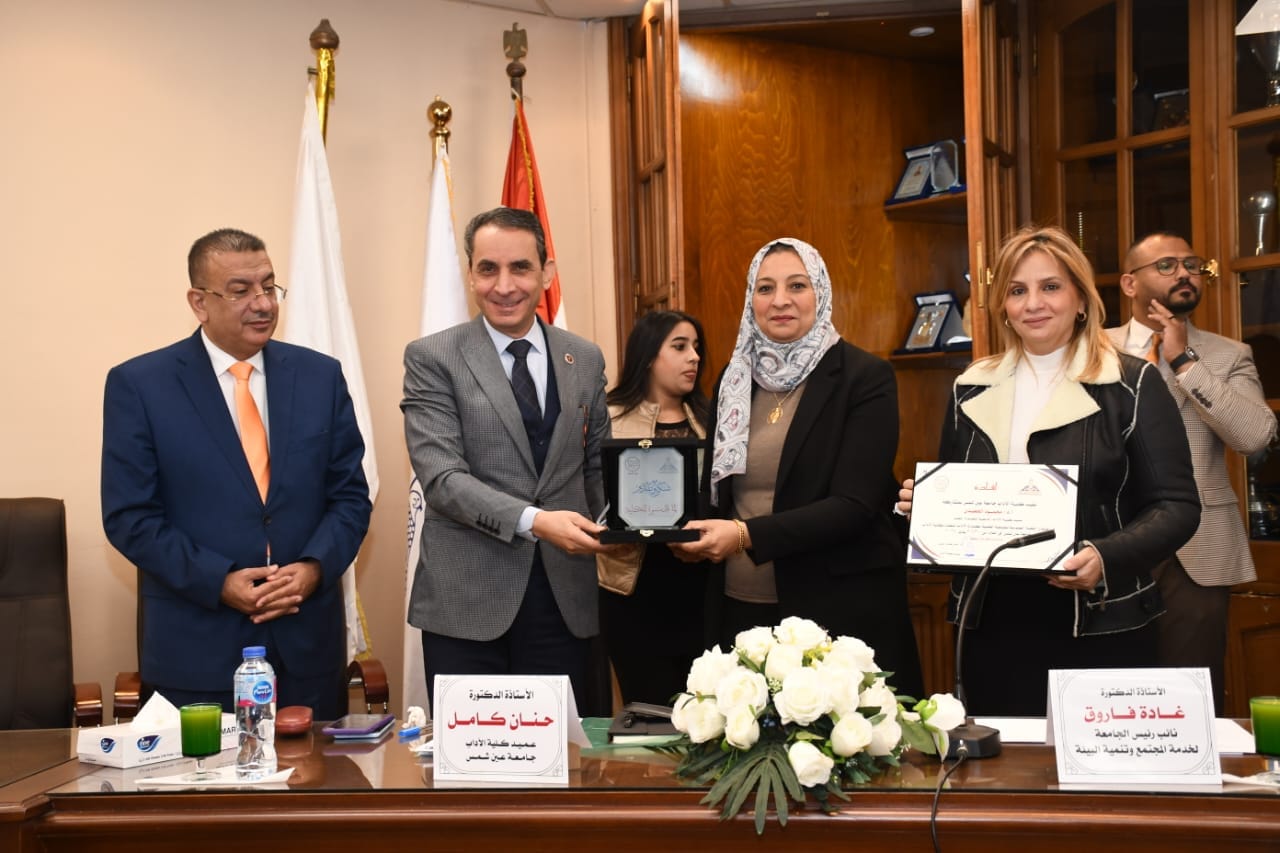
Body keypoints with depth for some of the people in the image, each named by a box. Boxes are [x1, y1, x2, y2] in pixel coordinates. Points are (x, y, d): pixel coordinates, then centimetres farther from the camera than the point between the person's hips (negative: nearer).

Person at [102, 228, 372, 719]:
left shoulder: (320, 376, 5)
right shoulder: (139, 384, -2)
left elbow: (350, 494, 6)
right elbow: (129, 515, -5)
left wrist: (315, 567, -11)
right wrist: (218, 581, -15)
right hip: (197, 647, -2)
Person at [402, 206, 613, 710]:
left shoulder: (586, 360, 9)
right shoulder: (432, 358, -3)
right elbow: (441, 476, -12)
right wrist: (533, 521, -23)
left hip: (564, 594, 3)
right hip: (467, 598, -3)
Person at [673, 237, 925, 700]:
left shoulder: (865, 377, -6)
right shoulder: (735, 378, 10)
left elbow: (854, 504, -14)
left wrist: (748, 535, -23)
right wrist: (693, 533, -3)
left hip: (840, 608, -4)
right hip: (740, 607, 4)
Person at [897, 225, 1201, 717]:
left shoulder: (1132, 386, -2)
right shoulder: (971, 390, 10)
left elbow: (1176, 506, -6)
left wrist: (1107, 557, -23)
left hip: (1101, 629, -3)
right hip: (992, 626, 3)